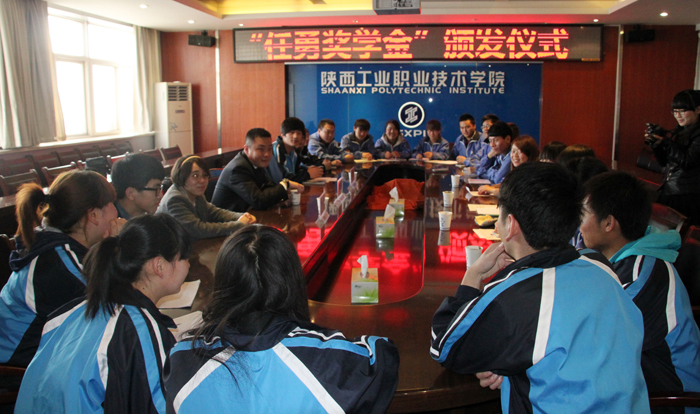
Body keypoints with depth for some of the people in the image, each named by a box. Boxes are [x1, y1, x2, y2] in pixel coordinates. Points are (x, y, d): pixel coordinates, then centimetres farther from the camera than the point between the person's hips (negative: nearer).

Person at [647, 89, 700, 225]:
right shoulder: (678, 132, 14)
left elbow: (687, 161, -18)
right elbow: (664, 162, 15)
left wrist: (666, 141, -22)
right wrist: (655, 143, -2)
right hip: (668, 192, 7)